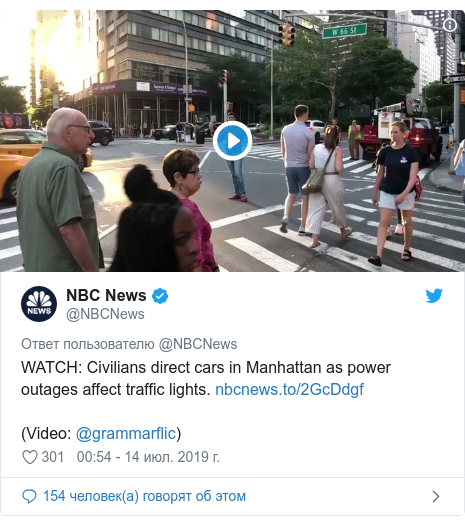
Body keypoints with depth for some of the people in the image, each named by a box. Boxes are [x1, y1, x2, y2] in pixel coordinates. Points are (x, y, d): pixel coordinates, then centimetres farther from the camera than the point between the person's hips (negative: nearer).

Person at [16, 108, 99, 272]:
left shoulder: (32, 165, 11)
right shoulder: (62, 166, -19)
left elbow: (24, 223, 18)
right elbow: (68, 228, -27)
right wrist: (92, 271, -20)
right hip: (64, 274, -9)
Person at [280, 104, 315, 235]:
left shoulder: (285, 129, 0)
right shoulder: (309, 132, -13)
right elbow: (310, 154, -11)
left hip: (289, 167, 4)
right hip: (304, 167, -4)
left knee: (291, 194, 19)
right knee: (305, 197, 8)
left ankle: (285, 217, -5)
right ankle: (302, 227, 11)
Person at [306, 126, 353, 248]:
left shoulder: (316, 148, 2)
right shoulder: (337, 149, -9)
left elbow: (311, 166, 4)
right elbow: (339, 169, -16)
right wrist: (342, 167, 5)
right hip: (332, 181, -3)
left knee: (316, 209, 4)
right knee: (338, 208, 17)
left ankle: (314, 239, -3)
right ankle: (343, 231, 40)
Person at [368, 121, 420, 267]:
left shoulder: (411, 152, -11)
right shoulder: (385, 152, -2)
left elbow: (413, 176, -16)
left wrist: (404, 194, -26)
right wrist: (375, 192, 10)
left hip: (406, 192, -2)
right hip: (387, 192, 2)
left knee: (407, 221, 13)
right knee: (383, 222, -7)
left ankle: (406, 250, 32)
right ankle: (379, 256, -13)